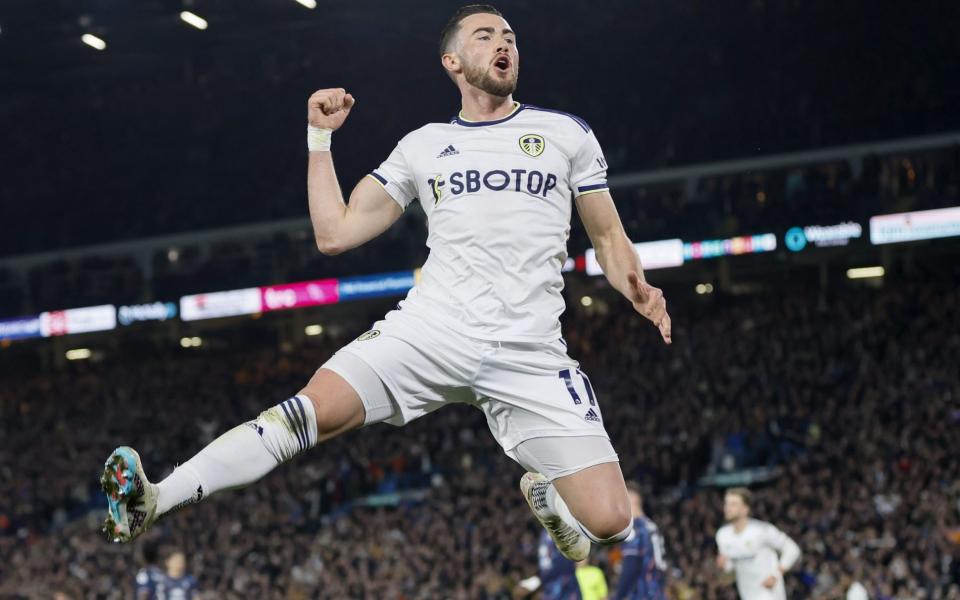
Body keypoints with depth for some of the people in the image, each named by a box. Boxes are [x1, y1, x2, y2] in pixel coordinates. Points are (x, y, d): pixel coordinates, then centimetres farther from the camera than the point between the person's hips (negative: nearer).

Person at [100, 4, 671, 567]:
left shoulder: (566, 132, 12)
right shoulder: (423, 145, 14)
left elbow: (609, 236, 17)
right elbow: (335, 233, 14)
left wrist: (638, 289, -3)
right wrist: (319, 137, 9)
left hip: (533, 353, 0)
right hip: (434, 328, 0)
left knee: (609, 521, -12)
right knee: (317, 408, -26)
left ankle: (544, 493, 23)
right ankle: (153, 502, -27)